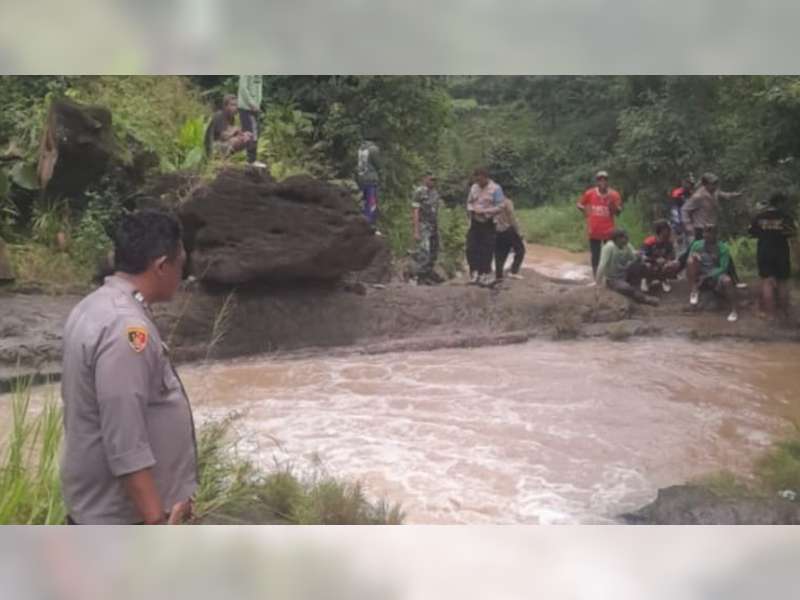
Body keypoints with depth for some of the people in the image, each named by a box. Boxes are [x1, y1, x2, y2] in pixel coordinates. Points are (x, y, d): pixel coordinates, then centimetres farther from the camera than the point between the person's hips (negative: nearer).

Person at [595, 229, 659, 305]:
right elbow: (602, 265, -26)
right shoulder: (609, 246, -22)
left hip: (624, 275, 6)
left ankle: (634, 289, -8)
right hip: (612, 279, -6)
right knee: (626, 288, -33)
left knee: (637, 265, -18)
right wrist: (598, 284, -30)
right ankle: (644, 298, -12)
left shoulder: (627, 246, -1)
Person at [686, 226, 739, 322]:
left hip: (716, 277, -1)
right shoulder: (697, 245, -2)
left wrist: (707, 276, -27)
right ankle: (694, 291, -16)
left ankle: (734, 310, -19)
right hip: (700, 278, 2)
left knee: (727, 280, -35)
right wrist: (693, 256, -26)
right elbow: (689, 261, -2)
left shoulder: (723, 248, -8)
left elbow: (723, 268, -16)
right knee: (691, 260, -24)